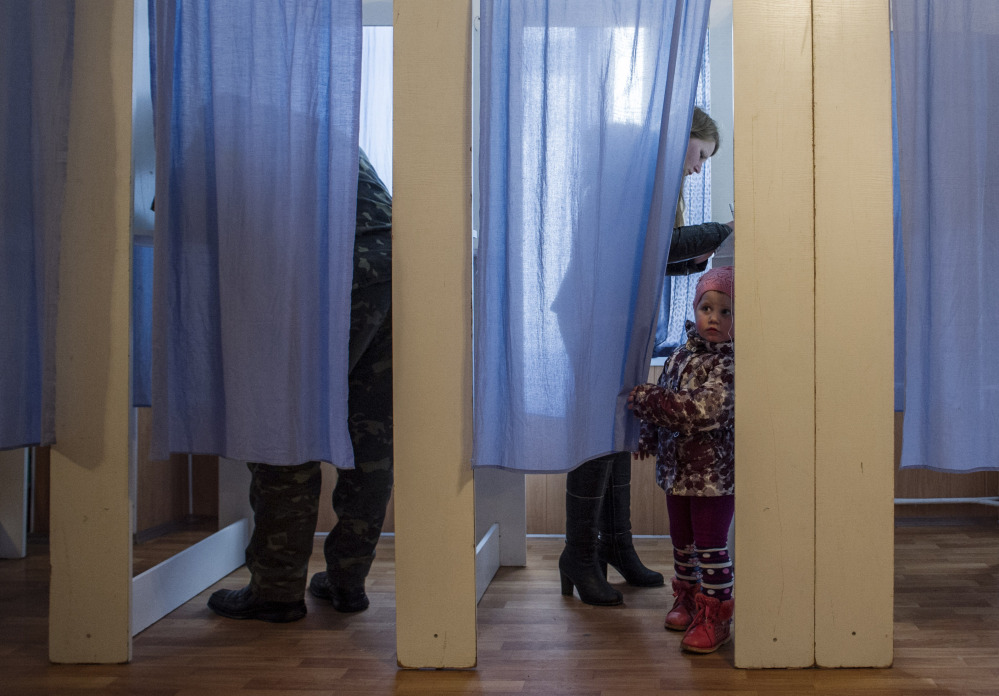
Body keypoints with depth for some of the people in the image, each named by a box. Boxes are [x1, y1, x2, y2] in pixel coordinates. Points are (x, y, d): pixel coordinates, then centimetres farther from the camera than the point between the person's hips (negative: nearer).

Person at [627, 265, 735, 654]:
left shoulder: (729, 365, -16)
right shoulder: (681, 355, 7)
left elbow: (702, 410, -26)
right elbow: (664, 401, 18)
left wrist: (644, 399, -22)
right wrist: (649, 439, 7)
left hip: (714, 474, -7)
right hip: (677, 469, 7)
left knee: (710, 546, 0)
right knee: (682, 541, 19)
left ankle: (715, 617, 13)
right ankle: (687, 599, 37)